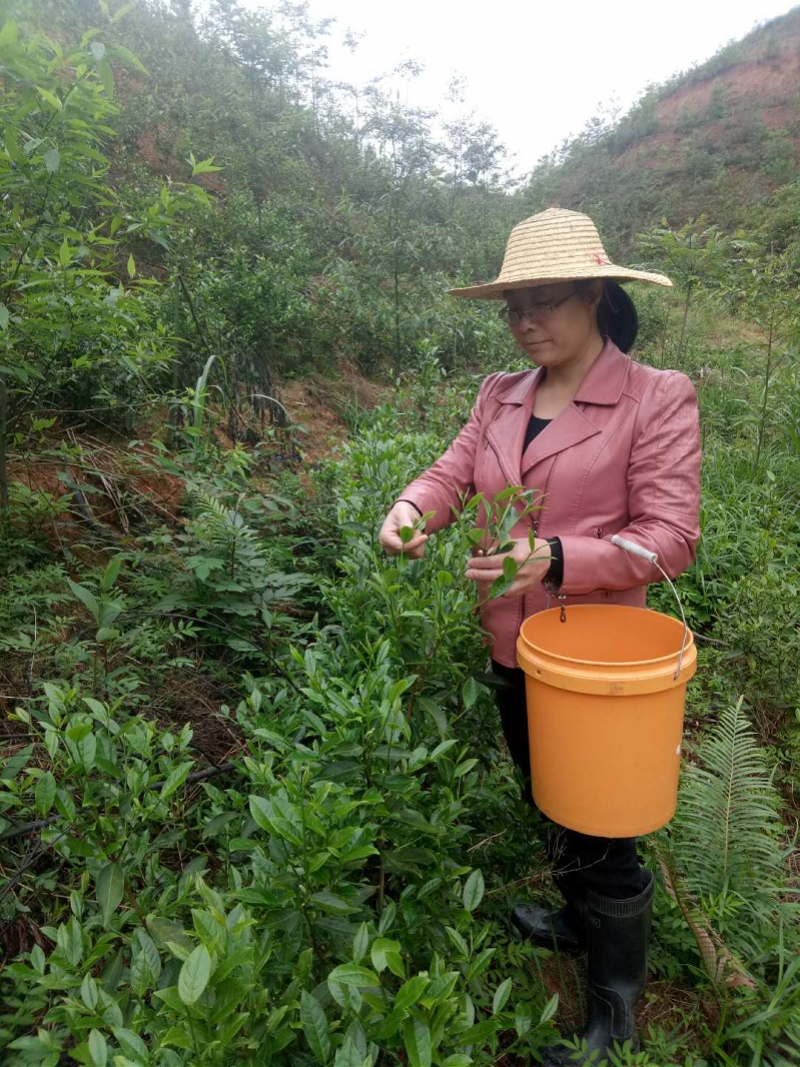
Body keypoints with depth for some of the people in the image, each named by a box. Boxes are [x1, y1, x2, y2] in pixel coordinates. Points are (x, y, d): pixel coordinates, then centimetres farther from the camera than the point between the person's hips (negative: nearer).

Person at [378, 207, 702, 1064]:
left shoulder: (656, 398, -12)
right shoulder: (500, 396, 5)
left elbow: (669, 539, -17)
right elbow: (450, 472, 0)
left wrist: (554, 559, -31)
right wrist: (410, 512, -23)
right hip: (508, 650, 6)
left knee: (597, 827, 11)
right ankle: (581, 919, 54)